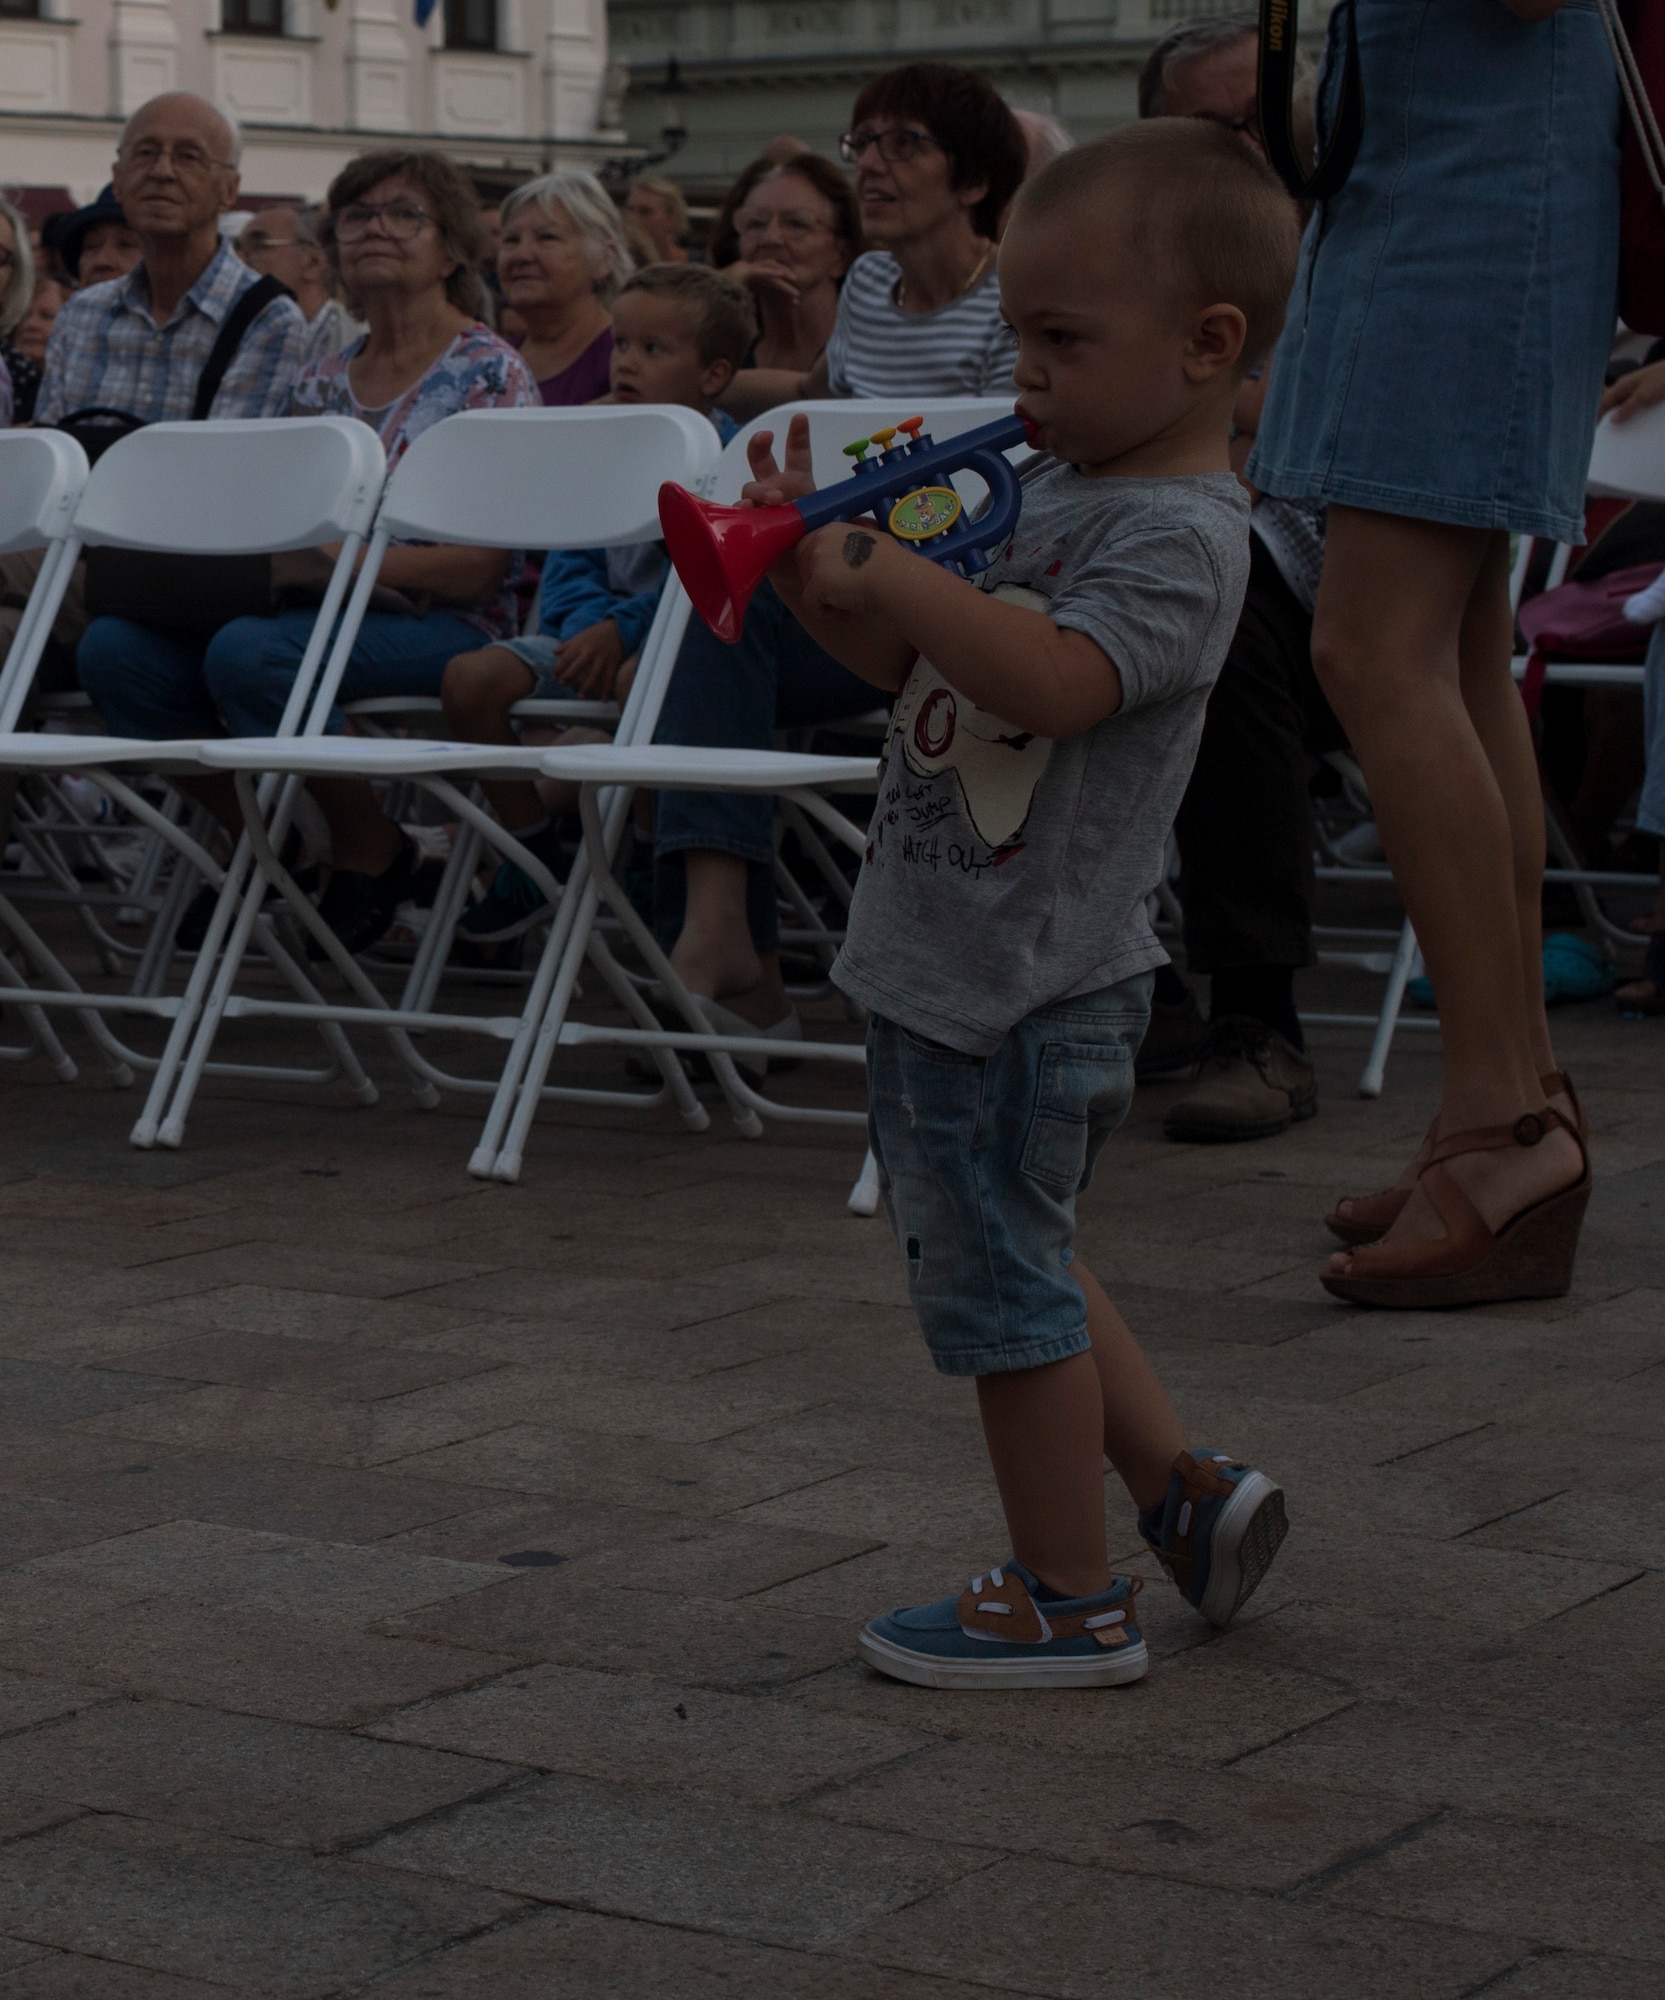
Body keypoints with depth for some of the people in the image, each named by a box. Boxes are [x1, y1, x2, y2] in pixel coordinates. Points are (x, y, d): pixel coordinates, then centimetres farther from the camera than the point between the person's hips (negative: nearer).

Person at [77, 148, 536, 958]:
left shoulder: (490, 374, -2)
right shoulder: (320, 382, 18)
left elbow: (480, 562, -11)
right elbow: (282, 539, 16)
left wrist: (333, 560, -22)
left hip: (442, 626, -6)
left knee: (249, 653, -35)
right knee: (115, 645, -18)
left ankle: (371, 850, -10)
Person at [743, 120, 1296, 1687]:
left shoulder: (1177, 533, -17)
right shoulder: (1048, 485, 12)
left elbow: (1056, 680, -33)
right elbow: (912, 661, 16)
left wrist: (892, 573, -33)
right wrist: (816, 570, -1)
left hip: (1023, 985, -10)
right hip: (948, 959, 10)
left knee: (1000, 1277, 1)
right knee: (1009, 1262, 22)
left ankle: (1069, 1603, 13)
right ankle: (1185, 1490, 30)